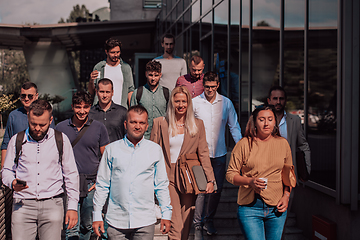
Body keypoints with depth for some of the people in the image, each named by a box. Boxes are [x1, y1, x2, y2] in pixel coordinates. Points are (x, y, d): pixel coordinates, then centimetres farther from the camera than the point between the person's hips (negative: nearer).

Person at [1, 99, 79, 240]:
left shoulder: (61, 140, 7)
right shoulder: (16, 140, 9)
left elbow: (71, 175, 9)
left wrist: (72, 206, 4)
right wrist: (12, 183, -7)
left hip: (52, 204, -1)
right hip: (23, 205, 1)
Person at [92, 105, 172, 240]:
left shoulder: (155, 150, 7)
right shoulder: (111, 149, 5)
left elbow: (161, 185, 10)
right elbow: (102, 184, 8)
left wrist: (166, 214, 6)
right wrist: (97, 215, 4)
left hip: (145, 223, 0)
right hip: (116, 222, 0)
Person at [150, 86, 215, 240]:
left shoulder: (197, 125, 10)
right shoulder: (160, 123, 6)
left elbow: (203, 154, 6)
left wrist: (210, 180, -2)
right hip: (168, 178, -2)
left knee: (186, 223, 5)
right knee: (175, 226, -13)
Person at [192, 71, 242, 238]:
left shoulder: (226, 103, 3)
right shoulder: (194, 102, -2)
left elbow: (234, 127, 9)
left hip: (219, 153, 3)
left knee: (217, 188, 8)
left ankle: (209, 220, 26)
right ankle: (197, 225, 4)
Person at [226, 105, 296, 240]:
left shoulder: (283, 144, 8)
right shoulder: (244, 144, -2)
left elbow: (289, 175, 17)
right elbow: (230, 174, -1)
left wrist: (286, 196, 2)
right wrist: (250, 182, -17)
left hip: (276, 208, 3)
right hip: (250, 208, -3)